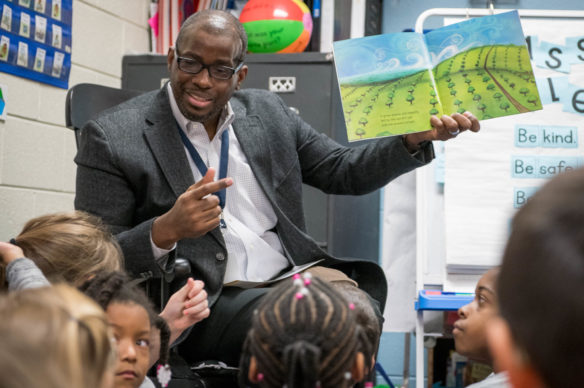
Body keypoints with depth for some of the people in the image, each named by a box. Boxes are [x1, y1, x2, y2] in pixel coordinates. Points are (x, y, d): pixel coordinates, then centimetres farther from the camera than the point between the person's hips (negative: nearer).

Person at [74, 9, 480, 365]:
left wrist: (416, 136, 1)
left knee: (364, 282, -23)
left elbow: (344, 171, 17)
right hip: (200, 306, -5)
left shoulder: (268, 112, 11)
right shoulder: (113, 136, -3)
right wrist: (164, 231, -24)